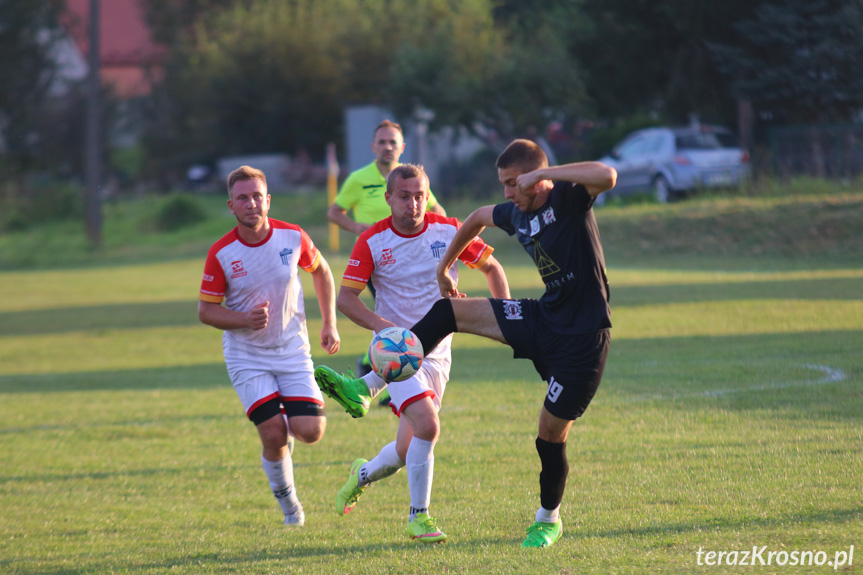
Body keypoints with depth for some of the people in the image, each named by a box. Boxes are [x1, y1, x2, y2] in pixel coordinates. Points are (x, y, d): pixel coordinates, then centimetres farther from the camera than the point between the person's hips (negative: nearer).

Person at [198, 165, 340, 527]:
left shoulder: (292, 237, -8)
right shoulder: (221, 253, -13)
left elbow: (320, 270, 12)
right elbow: (206, 310, -6)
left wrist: (329, 324, 9)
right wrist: (246, 319, -24)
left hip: (292, 351, 2)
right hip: (247, 357, -2)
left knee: (310, 432, -12)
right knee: (273, 437, -14)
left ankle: (289, 426, 27)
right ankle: (287, 501, 13)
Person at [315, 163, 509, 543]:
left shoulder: (449, 232, -3)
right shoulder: (372, 242, -8)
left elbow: (491, 267, 10)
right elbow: (345, 296, -5)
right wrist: (384, 326, -20)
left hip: (437, 352, 3)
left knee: (408, 449, 4)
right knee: (427, 426, -23)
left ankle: (363, 475, 37)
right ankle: (418, 517, -7)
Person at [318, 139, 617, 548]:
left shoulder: (569, 199, -16)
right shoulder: (516, 215, 6)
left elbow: (607, 176, -37)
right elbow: (479, 217, 29)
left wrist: (543, 173, -31)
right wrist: (445, 266, 34)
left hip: (582, 338, -7)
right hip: (543, 318, 7)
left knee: (551, 433, -1)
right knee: (449, 312, -4)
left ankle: (549, 519, 25)